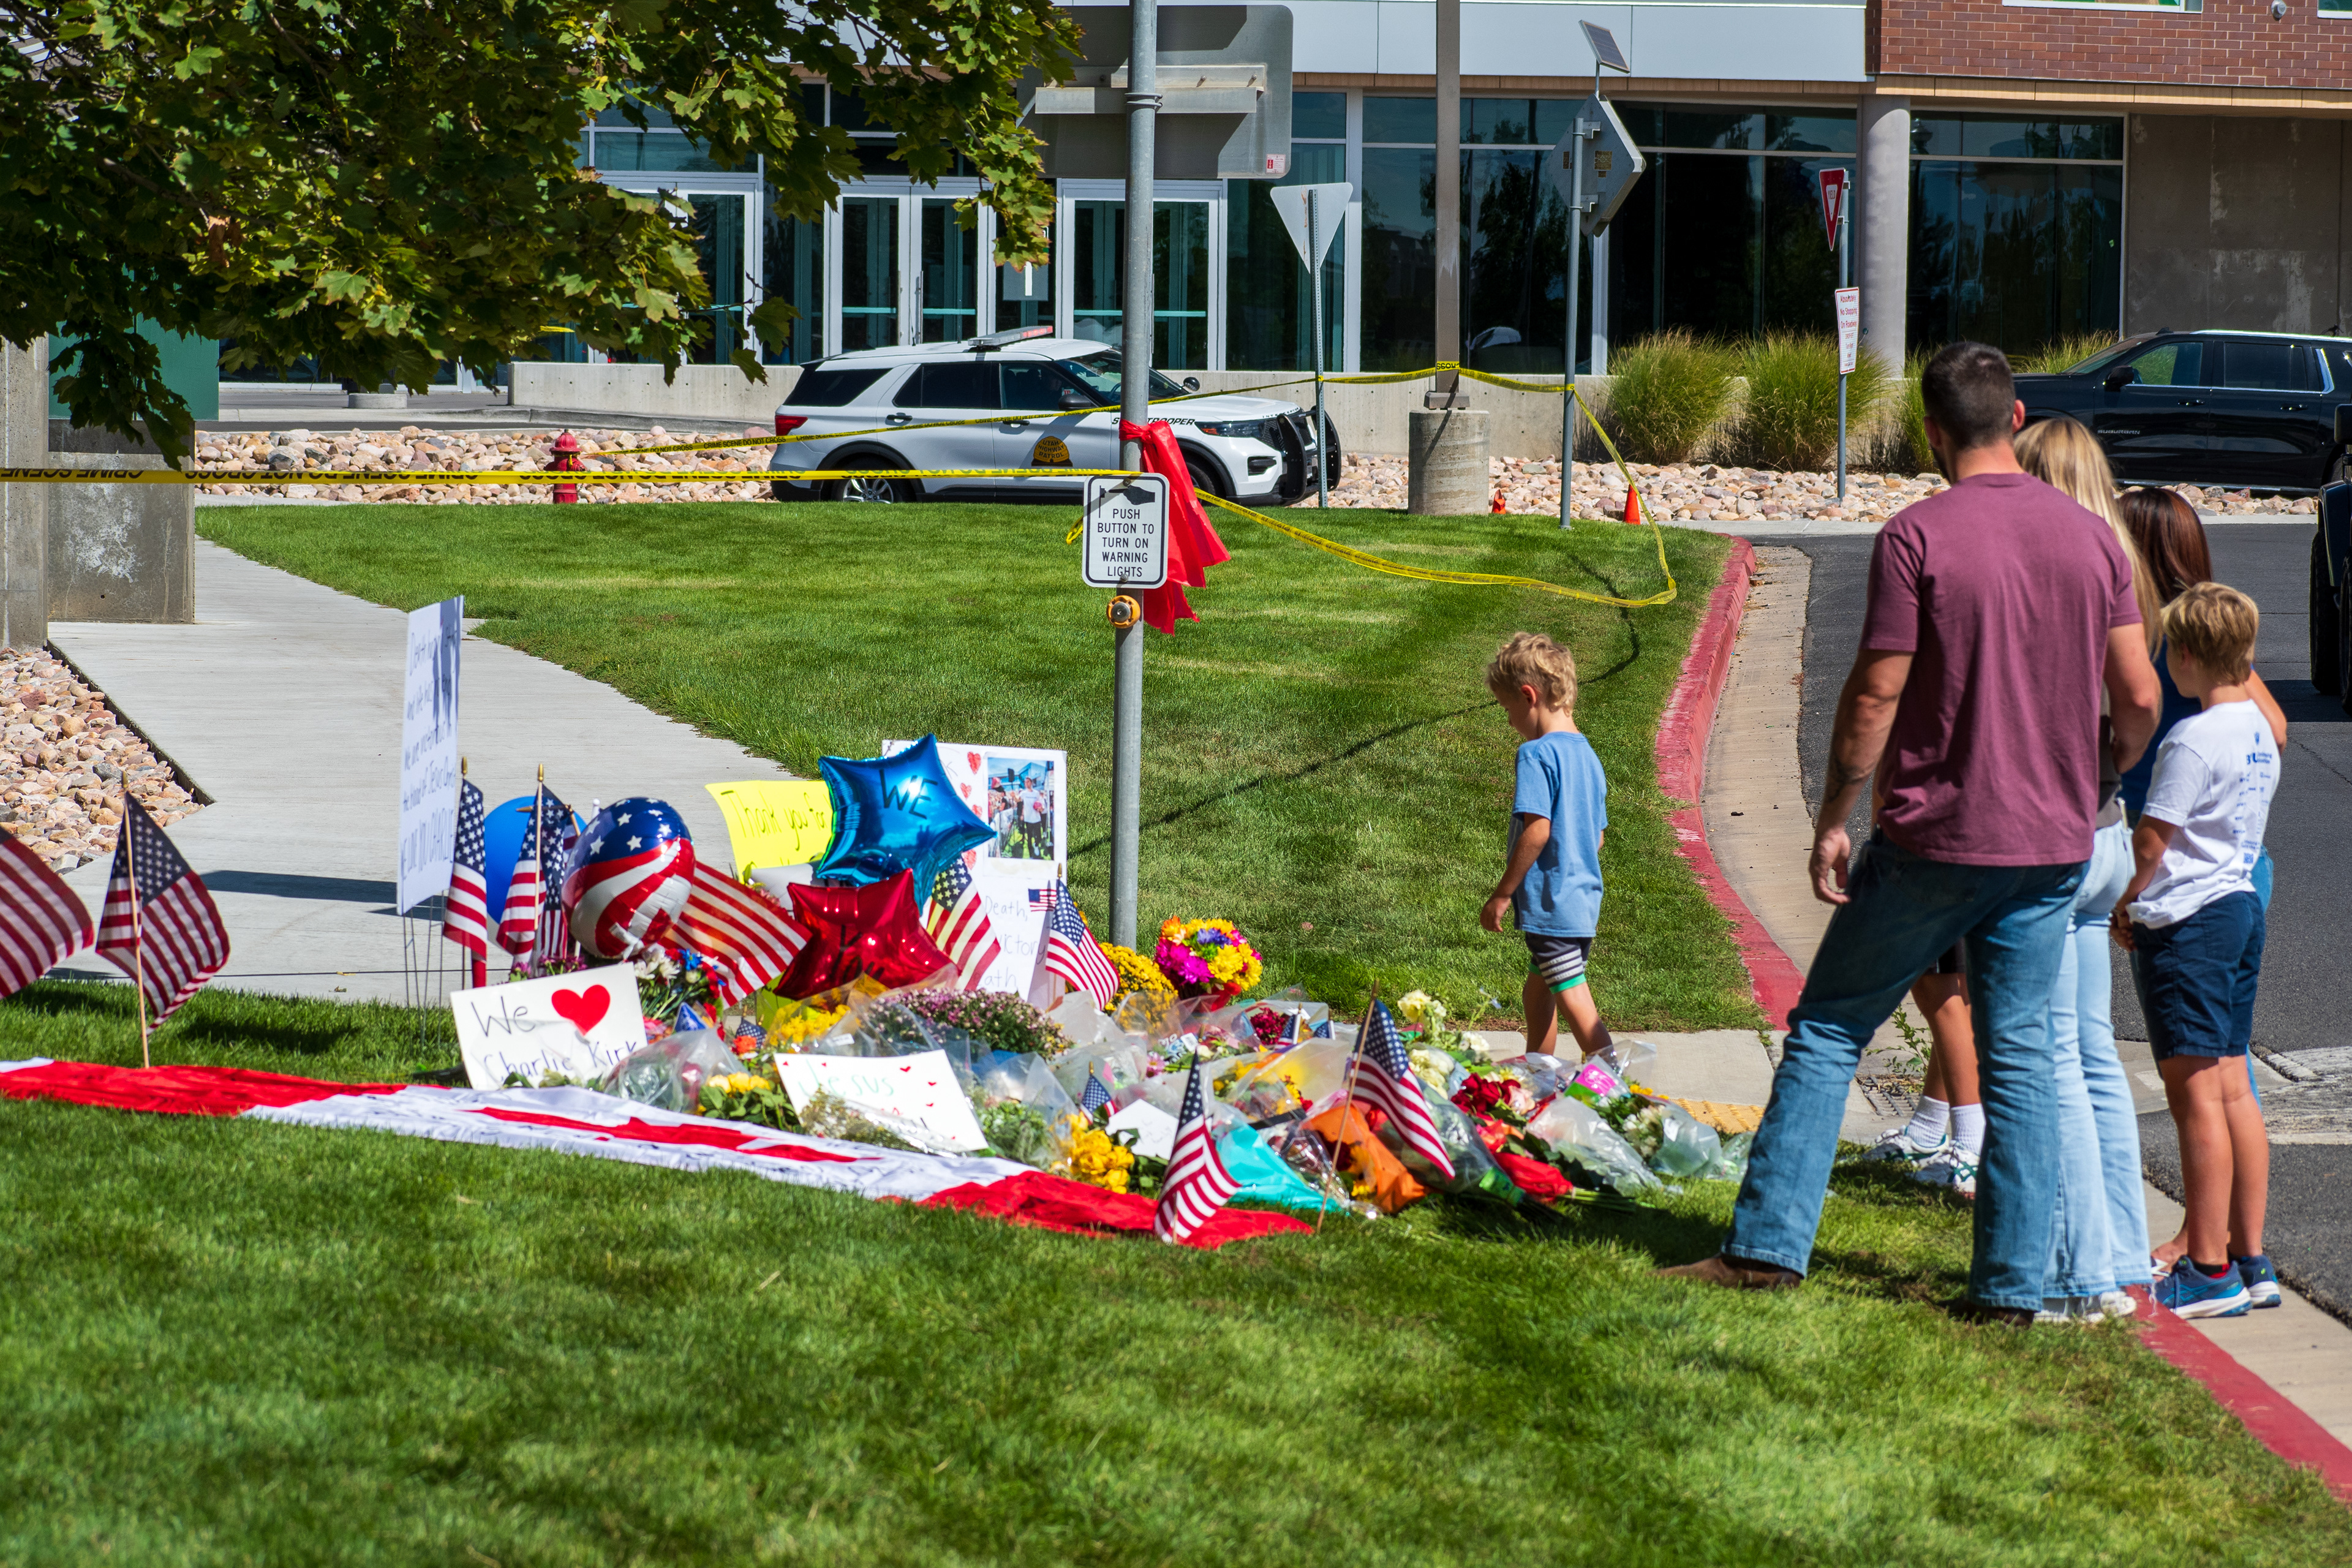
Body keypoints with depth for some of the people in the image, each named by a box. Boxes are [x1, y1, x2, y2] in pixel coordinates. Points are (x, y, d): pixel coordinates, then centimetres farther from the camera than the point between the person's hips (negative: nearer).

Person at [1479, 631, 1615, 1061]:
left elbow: (1538, 830, -21)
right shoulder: (1588, 756, 11)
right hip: (1585, 899, 9)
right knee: (1537, 991, 23)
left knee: (1573, 1000, -7)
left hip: (1550, 905, -9)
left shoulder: (1537, 754, -15)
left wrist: (1502, 894, -15)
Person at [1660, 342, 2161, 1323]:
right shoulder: (2091, 539, 3)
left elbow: (1876, 694, -12)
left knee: (1828, 1032, 7)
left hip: (1935, 837, -4)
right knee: (2019, 1058, 9)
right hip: (2052, 844, 4)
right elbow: (2140, 699, 5)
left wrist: (1833, 820, -3)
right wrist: (2096, 787, 23)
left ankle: (1769, 1245, 6)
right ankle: (2013, 1287, 8)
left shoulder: (1917, 536, -12)